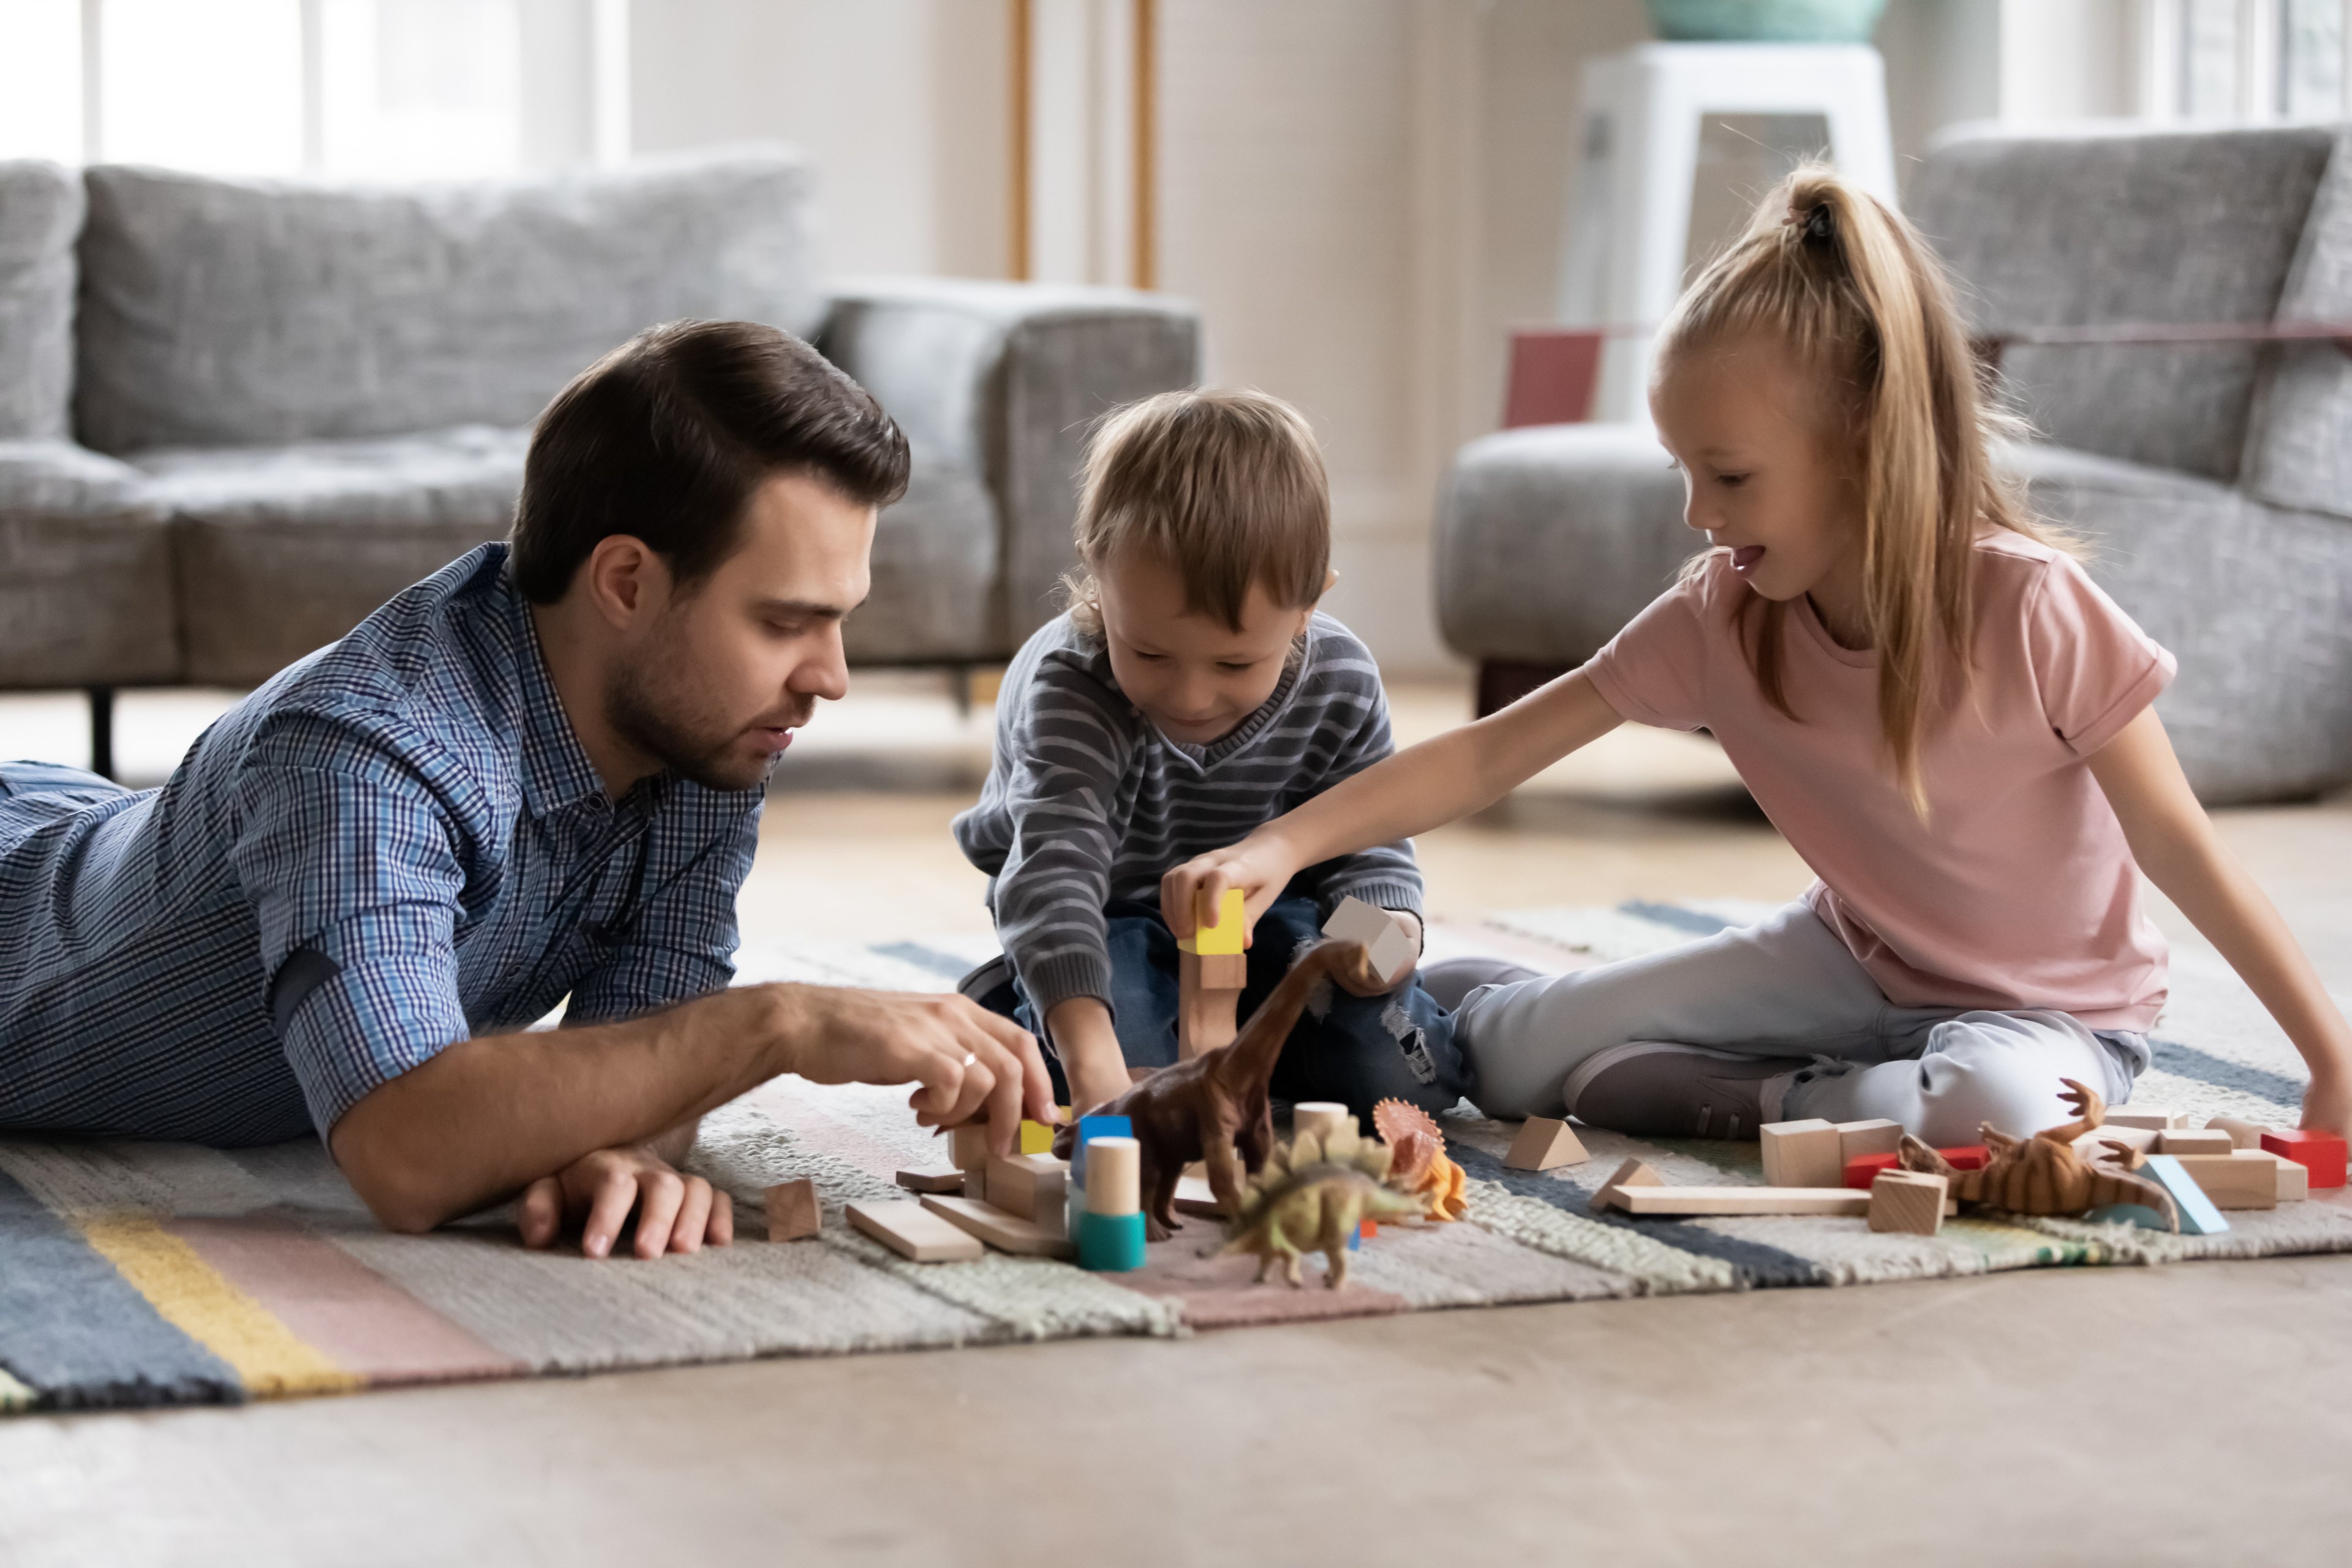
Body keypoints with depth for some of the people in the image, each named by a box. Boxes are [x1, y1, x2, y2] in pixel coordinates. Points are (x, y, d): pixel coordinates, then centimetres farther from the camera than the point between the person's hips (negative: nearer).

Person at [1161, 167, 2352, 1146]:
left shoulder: (2030, 608, -26)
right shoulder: (1721, 620, -13)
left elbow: (2180, 848, -18)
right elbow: (1490, 754, -13)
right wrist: (1280, 846, -26)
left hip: (2052, 1007, -3)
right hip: (1852, 962, 3)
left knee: (1991, 1114, -40)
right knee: (1513, 1050, -13)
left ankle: (1774, 1106, -14)